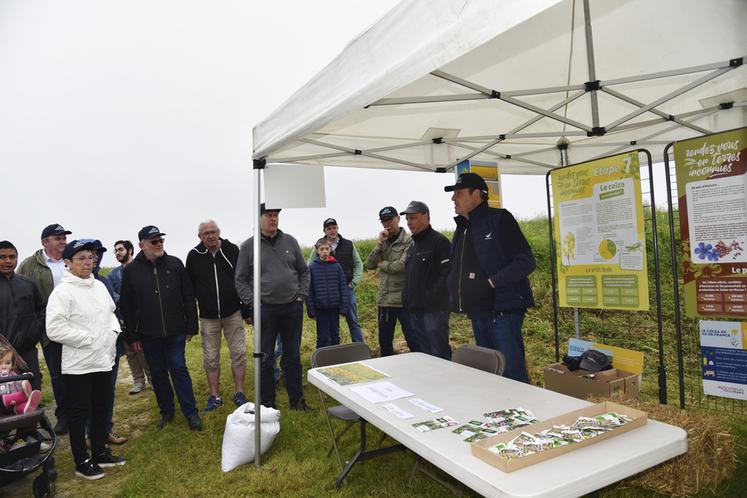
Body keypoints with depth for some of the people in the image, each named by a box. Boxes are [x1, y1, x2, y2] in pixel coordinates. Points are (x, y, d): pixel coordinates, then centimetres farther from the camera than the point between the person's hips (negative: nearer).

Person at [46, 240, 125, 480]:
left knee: (101, 409, 17)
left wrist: (113, 331, 1)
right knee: (79, 413, 6)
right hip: (78, 365, -7)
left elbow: (111, 313, 19)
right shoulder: (62, 291, -14)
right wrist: (89, 338, -18)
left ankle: (100, 452, 33)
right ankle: (82, 462, 21)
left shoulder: (99, 286, 8)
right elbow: (54, 329, -20)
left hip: (104, 360, 7)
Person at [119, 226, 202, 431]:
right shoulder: (131, 270, 0)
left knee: (179, 369, 1)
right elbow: (126, 306, 4)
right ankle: (166, 412, 27)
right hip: (148, 335, 1)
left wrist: (191, 327, 1)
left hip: (175, 331, -1)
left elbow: (188, 297, 2)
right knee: (158, 374, 12)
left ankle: (191, 412, 10)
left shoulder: (175, 264, 0)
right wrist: (132, 336, 2)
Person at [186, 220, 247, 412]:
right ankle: (214, 396, 22)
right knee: (211, 358, 8)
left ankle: (239, 394, 17)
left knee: (239, 353, 3)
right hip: (208, 317, 1)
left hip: (233, 313, 0)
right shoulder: (194, 256, -2)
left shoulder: (232, 250, -3)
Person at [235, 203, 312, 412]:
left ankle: (297, 399, 26)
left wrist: (301, 296, 2)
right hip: (265, 309, -2)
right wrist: (253, 304, -8)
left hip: (293, 308, 2)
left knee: (293, 357, 12)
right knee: (266, 359, 7)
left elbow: (304, 271, 11)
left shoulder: (290, 241, 6)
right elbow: (241, 280, 0)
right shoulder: (248, 246, -1)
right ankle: (267, 405, 20)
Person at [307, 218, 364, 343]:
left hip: (347, 288, 1)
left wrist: (354, 282, 0)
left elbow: (358, 264, 10)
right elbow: (310, 268, 5)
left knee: (353, 321, 5)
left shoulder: (348, 245, 6)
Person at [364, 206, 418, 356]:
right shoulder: (384, 242, 13)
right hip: (384, 299, 7)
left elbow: (401, 266, -18)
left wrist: (381, 264, -2)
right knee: (384, 341, 16)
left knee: (413, 340, -3)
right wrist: (380, 244, -7)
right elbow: (369, 265, 4)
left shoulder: (409, 241, -7)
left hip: (403, 299, -7)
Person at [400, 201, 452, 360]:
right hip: (415, 311, 9)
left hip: (433, 310, -9)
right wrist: (407, 299, 12)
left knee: (439, 354, -5)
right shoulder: (412, 247, 19)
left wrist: (429, 299, -20)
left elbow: (446, 274, -18)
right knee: (424, 353, 16)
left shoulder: (440, 242, -9)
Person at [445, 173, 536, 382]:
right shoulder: (462, 229, 16)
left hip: (503, 311, -8)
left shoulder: (499, 219, -8)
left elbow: (526, 261, -14)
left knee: (513, 373, -5)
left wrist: (493, 282, -19)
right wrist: (457, 295, 7)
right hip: (477, 313, 8)